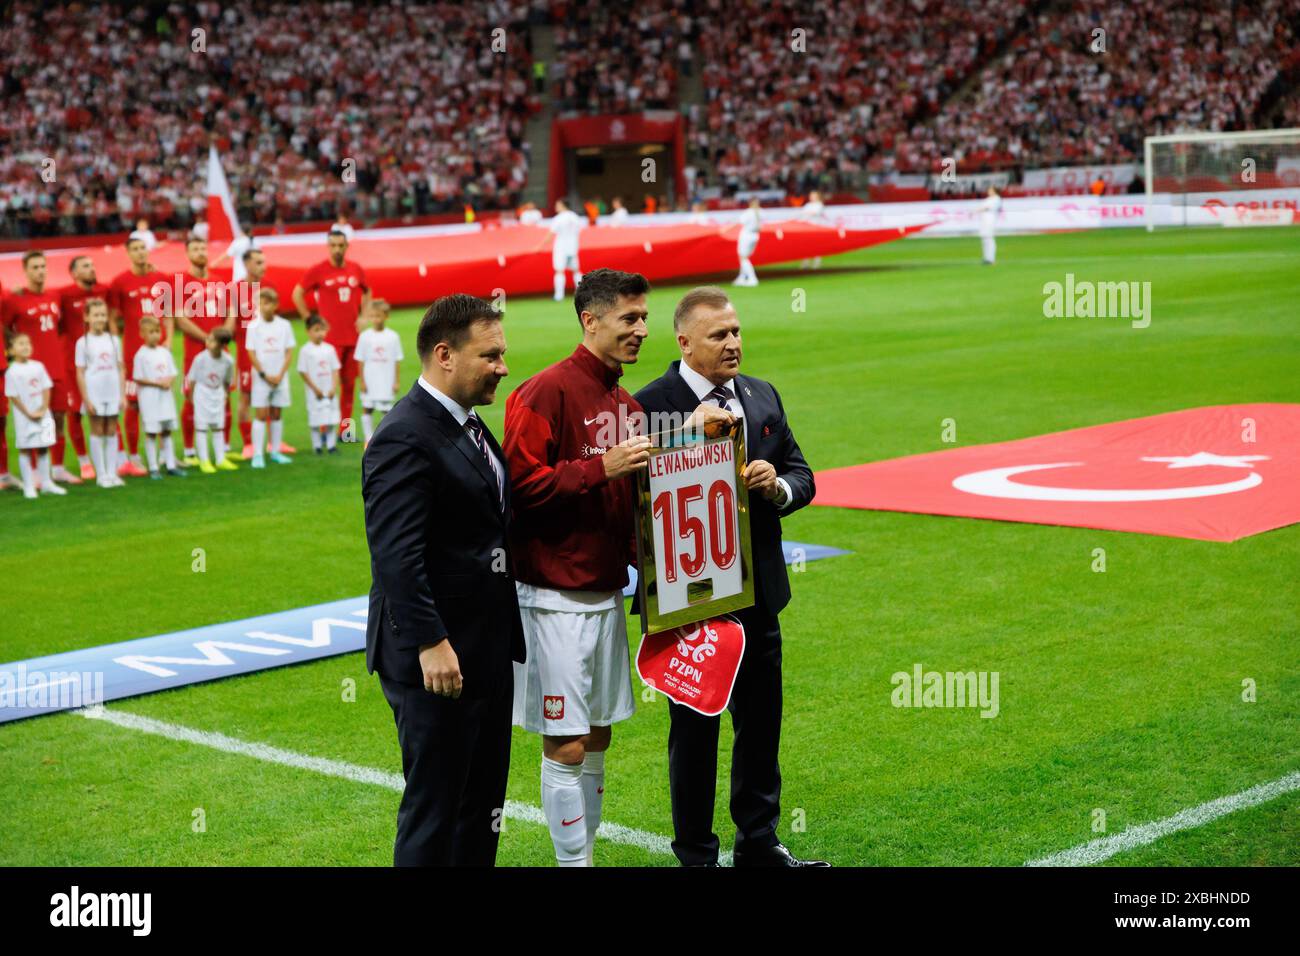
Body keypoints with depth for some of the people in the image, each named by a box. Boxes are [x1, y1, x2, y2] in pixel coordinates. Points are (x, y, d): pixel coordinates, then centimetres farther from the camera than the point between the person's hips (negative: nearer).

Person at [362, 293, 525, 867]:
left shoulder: (468, 427, 13)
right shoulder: (404, 438, -18)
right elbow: (396, 556, -24)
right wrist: (431, 645, -26)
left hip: (488, 648, 10)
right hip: (439, 656, -10)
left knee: (483, 804, 17)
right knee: (434, 808, 0)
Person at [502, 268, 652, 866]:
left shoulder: (626, 405, 12)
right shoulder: (547, 392, -13)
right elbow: (523, 484, -19)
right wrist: (601, 468, -22)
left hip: (607, 591, 8)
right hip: (556, 597, -8)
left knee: (597, 735, 14)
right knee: (566, 744, -2)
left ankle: (588, 849, 25)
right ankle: (573, 859, 8)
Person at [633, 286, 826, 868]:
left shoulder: (763, 396, 8)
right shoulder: (651, 405, -12)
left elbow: (802, 477, 10)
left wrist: (778, 485, -10)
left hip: (758, 594, 6)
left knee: (761, 723, 15)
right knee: (694, 731, 7)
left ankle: (759, 843, 31)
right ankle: (696, 854, 20)